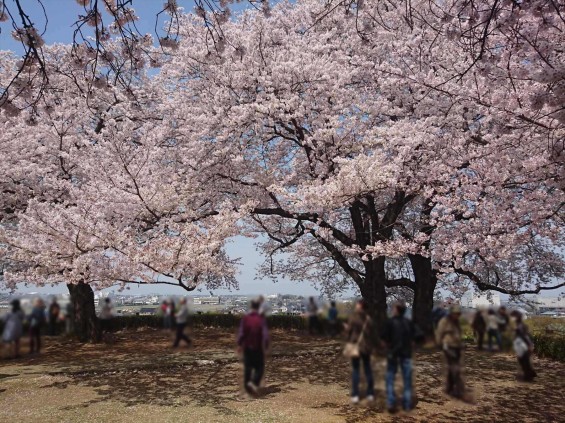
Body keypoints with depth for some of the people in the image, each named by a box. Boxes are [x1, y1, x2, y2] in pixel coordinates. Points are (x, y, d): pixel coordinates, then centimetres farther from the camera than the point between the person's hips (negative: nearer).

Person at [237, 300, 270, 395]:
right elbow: (265, 334, -13)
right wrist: (266, 346, -4)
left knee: (247, 367, 13)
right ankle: (254, 382, -13)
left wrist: (239, 345, 3)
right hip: (258, 348, -2)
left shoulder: (245, 318, -5)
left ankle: (247, 385, 16)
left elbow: (241, 333, -6)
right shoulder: (261, 318, -11)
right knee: (259, 367, 8)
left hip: (247, 347, 2)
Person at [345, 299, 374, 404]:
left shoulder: (353, 317, -14)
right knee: (368, 369, 13)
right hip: (366, 346, 3)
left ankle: (355, 395, 1)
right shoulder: (369, 318, -1)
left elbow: (349, 330, -10)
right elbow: (370, 332, 5)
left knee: (355, 370, 4)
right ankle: (370, 394, 17)